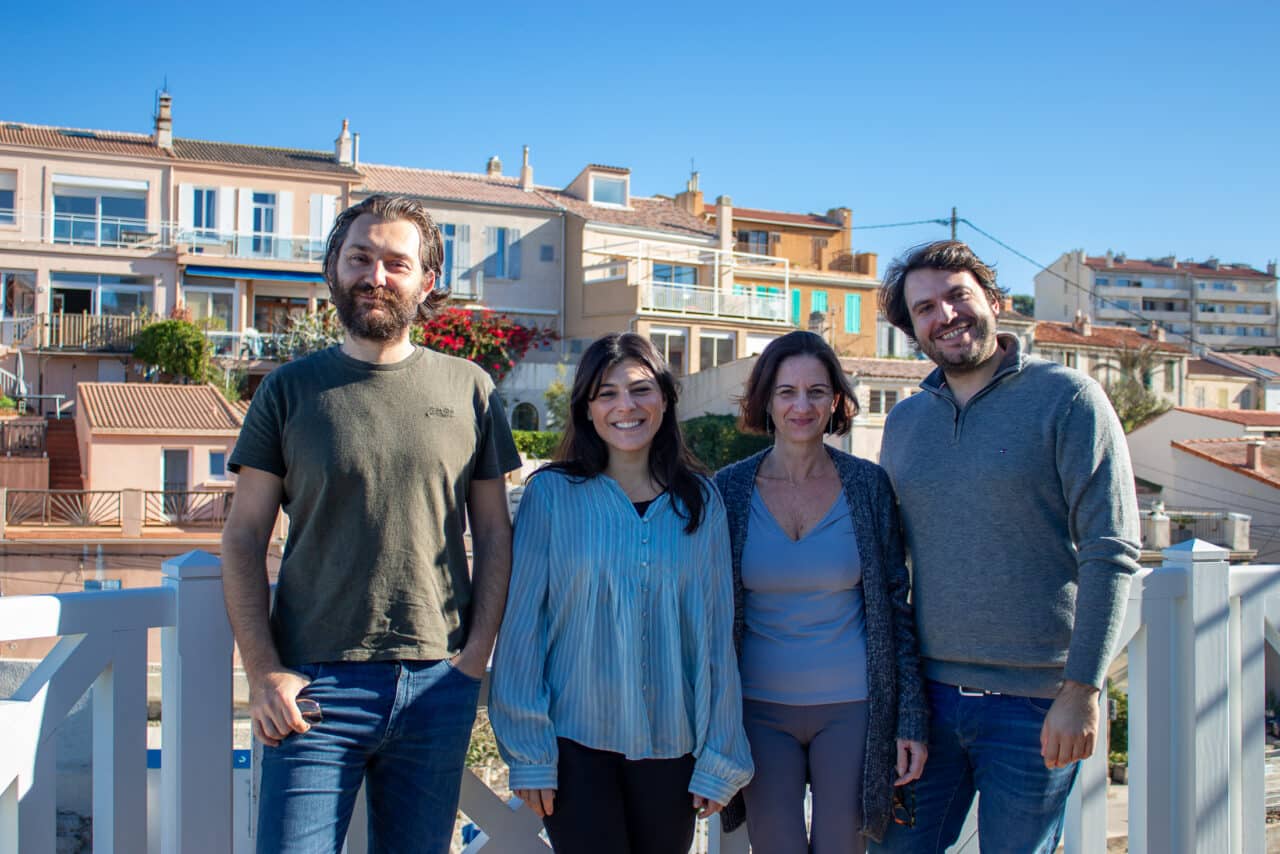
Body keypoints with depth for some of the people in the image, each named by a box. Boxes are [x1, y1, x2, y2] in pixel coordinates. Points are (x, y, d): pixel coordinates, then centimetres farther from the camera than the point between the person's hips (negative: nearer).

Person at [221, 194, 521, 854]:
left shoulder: (468, 390, 5)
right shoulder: (290, 389, 3)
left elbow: (493, 535, 8)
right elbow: (243, 537, 2)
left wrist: (475, 656, -2)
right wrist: (263, 671, -7)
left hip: (438, 684, 2)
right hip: (314, 685, -1)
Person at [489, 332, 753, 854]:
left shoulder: (700, 501, 1)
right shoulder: (552, 493, -6)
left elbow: (717, 632, 3)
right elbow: (522, 624, -4)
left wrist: (720, 754, 3)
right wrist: (527, 751, -5)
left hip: (671, 745, 2)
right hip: (575, 741, -2)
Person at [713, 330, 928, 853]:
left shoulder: (868, 485, -3)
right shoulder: (729, 490, -3)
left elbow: (895, 605, 1)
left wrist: (912, 717, -2)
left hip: (851, 707, 0)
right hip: (760, 708, 0)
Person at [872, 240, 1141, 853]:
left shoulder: (1066, 398, -7)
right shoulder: (904, 421, 9)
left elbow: (1111, 553, -11)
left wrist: (1082, 689, -15)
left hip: (1033, 703, -4)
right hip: (927, 692, 5)